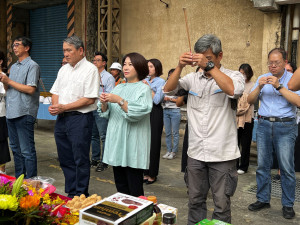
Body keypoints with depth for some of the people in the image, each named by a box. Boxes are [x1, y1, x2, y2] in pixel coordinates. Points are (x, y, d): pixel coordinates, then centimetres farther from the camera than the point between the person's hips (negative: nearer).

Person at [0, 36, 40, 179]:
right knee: (15, 148, 15)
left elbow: (30, 89, -17)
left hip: (24, 113, -9)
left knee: (27, 150, -5)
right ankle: (19, 178, 25)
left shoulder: (32, 66, -6)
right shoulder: (13, 67, 19)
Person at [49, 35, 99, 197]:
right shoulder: (63, 69, 17)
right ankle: (70, 193, 26)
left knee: (80, 160, 0)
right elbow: (55, 91, 18)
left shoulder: (90, 69, -8)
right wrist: (55, 106, -4)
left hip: (80, 119, -8)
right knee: (65, 159, 13)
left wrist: (64, 107, -17)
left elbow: (90, 99, -16)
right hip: (61, 119, 8)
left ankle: (81, 196, 12)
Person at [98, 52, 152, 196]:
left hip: (133, 144, -6)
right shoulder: (119, 88, 15)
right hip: (116, 141, 6)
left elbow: (139, 111, -19)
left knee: (134, 189, 0)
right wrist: (104, 103, -5)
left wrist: (119, 100, -22)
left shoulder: (144, 89, -4)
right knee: (120, 186, 15)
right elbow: (106, 113, 14)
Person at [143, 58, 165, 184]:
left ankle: (153, 174, 10)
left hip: (155, 113, -6)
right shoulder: (145, 80, 13)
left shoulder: (161, 82, -4)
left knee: (154, 144, -1)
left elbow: (157, 100, -15)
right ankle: (146, 173, 19)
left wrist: (148, 87, -12)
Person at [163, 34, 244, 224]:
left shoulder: (233, 75, -2)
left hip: (222, 154, -3)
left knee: (222, 204, 8)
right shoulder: (193, 78, 8)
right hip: (196, 152, 4)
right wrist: (180, 67, -12)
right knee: (195, 200, 17)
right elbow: (168, 89, 0)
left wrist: (209, 65, -24)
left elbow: (233, 90, -24)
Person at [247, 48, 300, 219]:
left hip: (285, 127, -3)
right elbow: (250, 101, 8)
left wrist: (279, 86, -18)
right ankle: (263, 199, 20)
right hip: (264, 125, 4)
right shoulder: (262, 78, 13)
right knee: (262, 165, 7)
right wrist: (259, 87, -9)